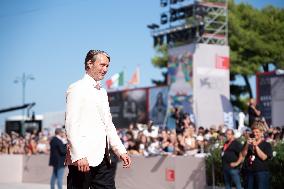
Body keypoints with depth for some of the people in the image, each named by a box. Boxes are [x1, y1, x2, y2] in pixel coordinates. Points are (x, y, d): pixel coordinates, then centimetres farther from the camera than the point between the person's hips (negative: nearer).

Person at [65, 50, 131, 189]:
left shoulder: (102, 92, 21)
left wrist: (120, 151, 13)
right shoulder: (77, 89, -5)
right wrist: (79, 156, -22)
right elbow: (71, 125, -14)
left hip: (102, 158, 8)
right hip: (83, 159, -8)